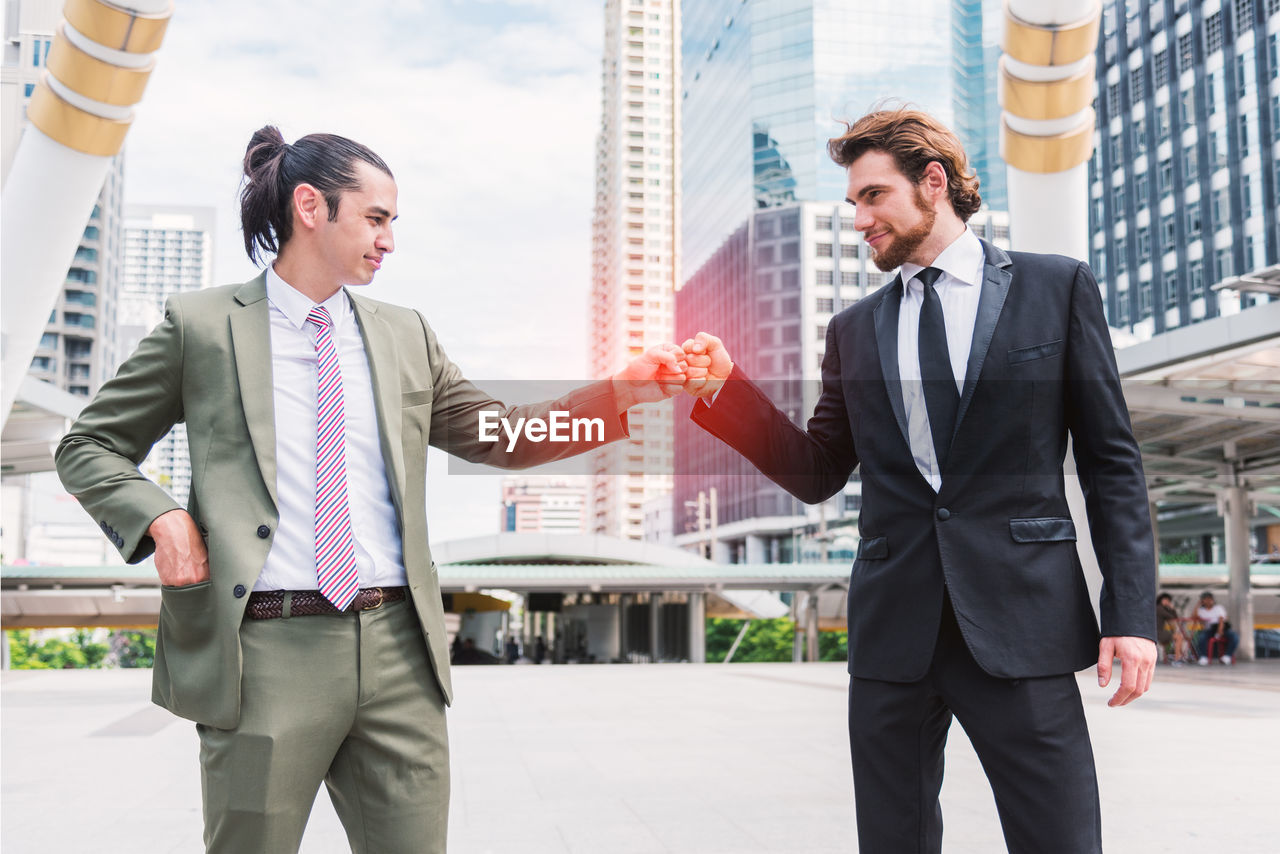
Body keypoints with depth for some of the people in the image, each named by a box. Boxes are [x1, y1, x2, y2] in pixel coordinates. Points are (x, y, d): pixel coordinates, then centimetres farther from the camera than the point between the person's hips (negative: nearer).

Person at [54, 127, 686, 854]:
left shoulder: (405, 335, 16)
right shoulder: (201, 325, 6)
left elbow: (498, 437, 16)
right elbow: (88, 447, 11)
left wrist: (622, 392, 5)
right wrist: (162, 518, -8)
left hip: (398, 652, 3)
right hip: (269, 650, -3)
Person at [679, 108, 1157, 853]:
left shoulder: (1056, 287, 5)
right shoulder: (854, 330, 14)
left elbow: (1111, 459, 2)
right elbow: (817, 473, 13)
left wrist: (1132, 610, -6)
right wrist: (726, 386, 1)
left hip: (1020, 623, -3)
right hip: (893, 627, 3)